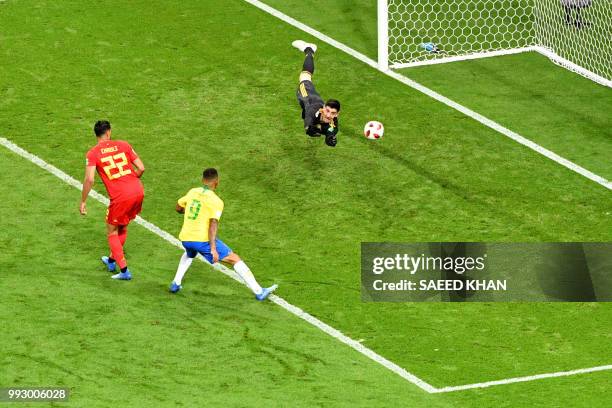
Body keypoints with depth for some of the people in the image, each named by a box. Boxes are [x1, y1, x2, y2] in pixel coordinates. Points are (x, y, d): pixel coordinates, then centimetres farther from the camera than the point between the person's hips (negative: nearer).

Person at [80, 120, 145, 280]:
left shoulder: (93, 153, -2)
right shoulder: (123, 145, 8)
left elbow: (89, 179, -11)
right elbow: (141, 168, 6)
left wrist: (83, 202, -1)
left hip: (120, 197, -5)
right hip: (138, 191, 5)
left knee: (112, 233, 14)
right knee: (122, 228, 25)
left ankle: (124, 271, 9)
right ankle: (112, 260, 44)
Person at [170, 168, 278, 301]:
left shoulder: (192, 192, 8)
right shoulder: (216, 201, -9)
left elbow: (178, 208, 22)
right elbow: (213, 224, -20)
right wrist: (213, 248, -24)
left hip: (185, 238, 6)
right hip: (203, 239, -6)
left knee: (189, 254, 42)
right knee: (235, 259, 2)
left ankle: (176, 284, 32)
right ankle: (258, 292, -1)